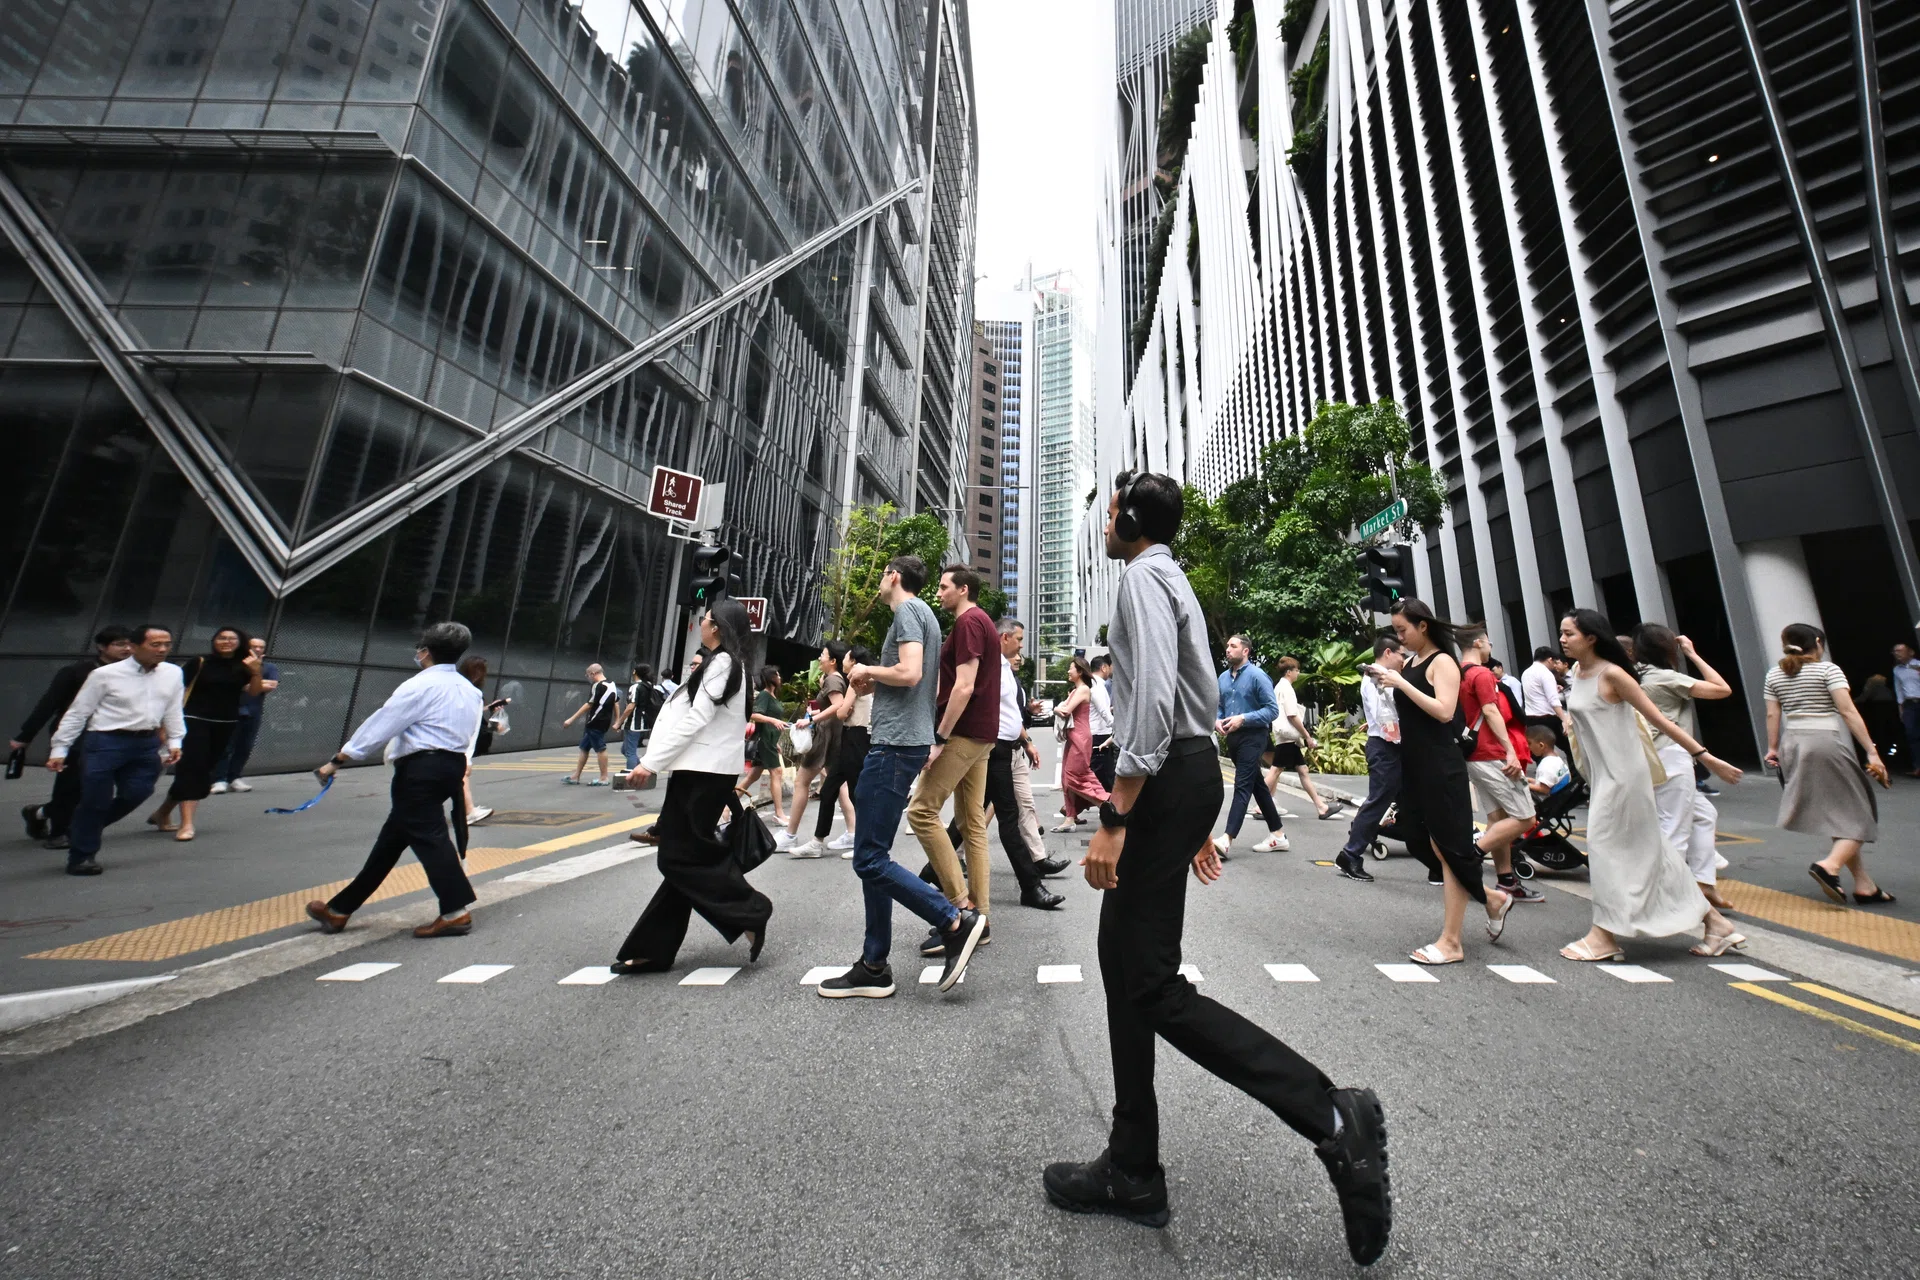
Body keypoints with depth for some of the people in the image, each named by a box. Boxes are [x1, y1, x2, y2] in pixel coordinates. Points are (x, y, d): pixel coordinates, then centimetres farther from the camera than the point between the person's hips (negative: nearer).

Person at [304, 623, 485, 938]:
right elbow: (469, 736, 17)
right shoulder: (469, 689, 13)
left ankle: (456, 912, -7)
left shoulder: (420, 686, -11)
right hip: (451, 765, 9)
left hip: (421, 769, -9)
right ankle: (341, 909, 31)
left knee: (427, 837, -6)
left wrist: (337, 760, -1)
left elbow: (380, 725, -9)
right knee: (392, 838, 18)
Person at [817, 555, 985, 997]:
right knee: (872, 856, 12)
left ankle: (957, 922, 0)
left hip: (897, 745, -10)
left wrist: (866, 669, -5)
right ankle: (874, 966, 19)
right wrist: (872, 682, 13)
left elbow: (909, 673, -22)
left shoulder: (908, 609, -7)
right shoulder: (921, 613, 22)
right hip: (898, 743, 10)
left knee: (870, 859, -7)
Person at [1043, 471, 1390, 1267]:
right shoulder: (1172, 582, 24)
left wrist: (1114, 819, -23)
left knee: (1151, 985, -4)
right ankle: (1132, 1172, 25)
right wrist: (1197, 821, 26)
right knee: (1122, 959, 13)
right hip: (1190, 770, 10)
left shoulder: (1143, 578, -8)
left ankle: (1331, 1117, 3)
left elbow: (1153, 701, -22)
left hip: (1165, 780, -10)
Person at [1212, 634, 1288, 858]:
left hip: (1252, 737, -7)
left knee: (1242, 786, -11)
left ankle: (1227, 839, -16)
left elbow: (1272, 709, -13)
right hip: (1233, 737, 8)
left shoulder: (1257, 676, -11)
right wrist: (1217, 721, -4)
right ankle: (1277, 835, 27)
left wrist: (1243, 718, -21)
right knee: (1256, 784, 15)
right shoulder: (1223, 678, 8)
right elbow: (1218, 706, 17)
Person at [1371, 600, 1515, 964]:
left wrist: (1401, 683, -20)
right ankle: (1491, 897, 31)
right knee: (1420, 842, 11)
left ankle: (1451, 941, 6)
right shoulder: (1410, 664, 13)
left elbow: (1444, 711, -21)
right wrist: (1391, 683, 7)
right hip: (1413, 764, 8)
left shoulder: (1442, 662, -8)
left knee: (1447, 846, -2)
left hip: (1441, 766, -8)